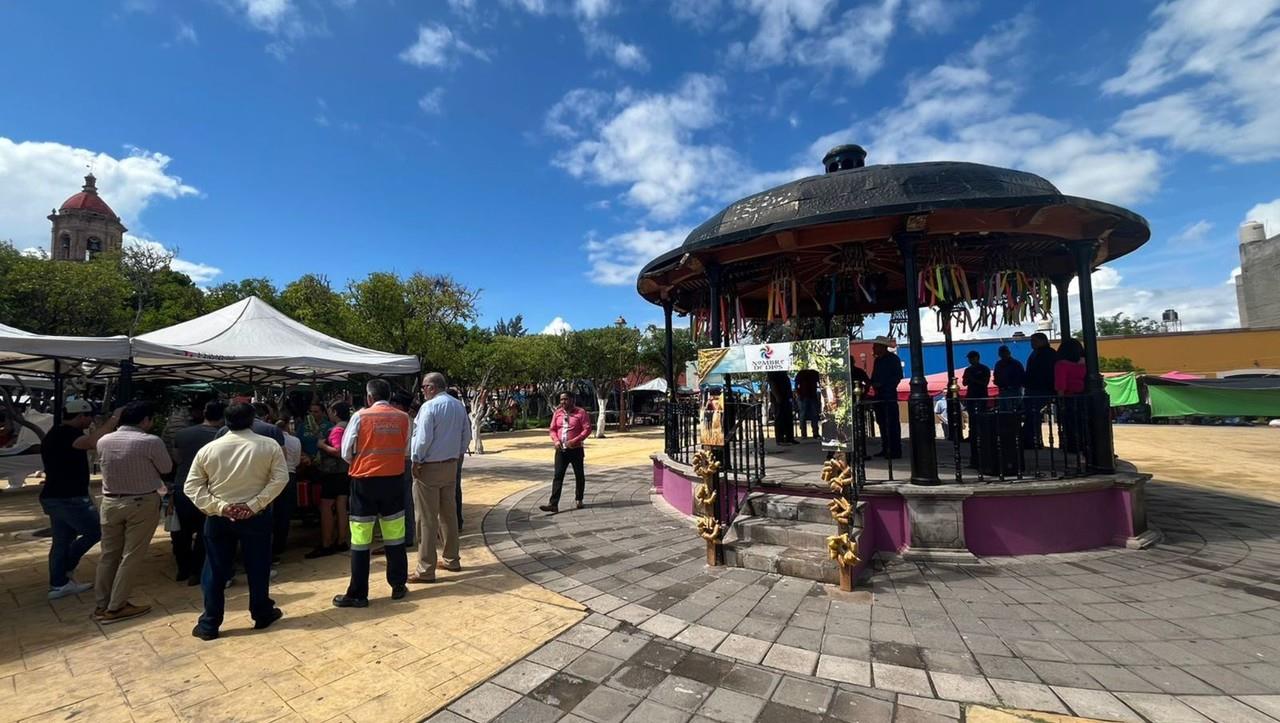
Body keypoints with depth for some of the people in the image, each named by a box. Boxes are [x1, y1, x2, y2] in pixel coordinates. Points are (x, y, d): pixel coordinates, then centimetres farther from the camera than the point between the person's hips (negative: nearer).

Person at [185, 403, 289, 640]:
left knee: (215, 571, 12)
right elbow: (280, 479, -16)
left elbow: (191, 486, -3)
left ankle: (209, 625, 21)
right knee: (258, 567, 11)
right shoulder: (269, 445, -9)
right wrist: (254, 504, -12)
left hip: (218, 517, 2)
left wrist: (219, 507, -8)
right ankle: (262, 615, 24)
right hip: (256, 516, -1)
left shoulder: (208, 449, -2)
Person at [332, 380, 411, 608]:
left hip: (364, 480, -2)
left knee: (361, 539, 6)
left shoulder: (360, 417, -8)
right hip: (394, 480, 3)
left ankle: (357, 594, 13)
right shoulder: (403, 418, -2)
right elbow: (404, 447, 2)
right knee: (394, 536, 12)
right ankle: (398, 586, 22)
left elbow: (346, 452, -2)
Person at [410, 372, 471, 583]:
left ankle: (426, 570, 7)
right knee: (449, 513, 16)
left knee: (427, 519, 0)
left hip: (429, 468, -7)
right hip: (451, 466, 7)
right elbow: (467, 435, 10)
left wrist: (416, 461, -9)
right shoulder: (459, 405, 6)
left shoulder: (429, 406, -16)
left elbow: (423, 438, -20)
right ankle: (452, 560, 27)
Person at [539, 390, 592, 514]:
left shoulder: (581, 412, -7)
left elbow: (587, 429, -12)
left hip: (576, 449, -3)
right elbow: (552, 429, 12)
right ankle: (553, 504, -6)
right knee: (558, 476, -3)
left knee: (579, 475, 10)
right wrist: (556, 440, -7)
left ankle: (578, 500, 27)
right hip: (561, 450, 3)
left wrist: (575, 440, -21)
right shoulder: (557, 413, 8)